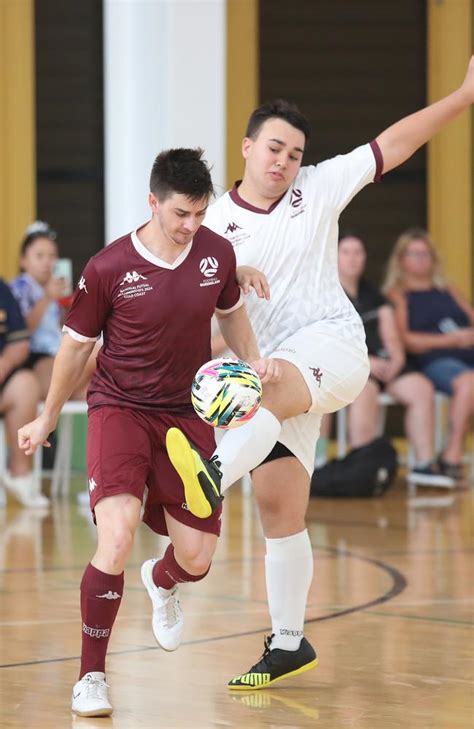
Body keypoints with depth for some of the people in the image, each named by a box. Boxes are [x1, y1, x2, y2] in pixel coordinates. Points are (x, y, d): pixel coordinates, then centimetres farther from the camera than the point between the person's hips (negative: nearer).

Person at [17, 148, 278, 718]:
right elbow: (76, 344, 0)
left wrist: (253, 361, 2)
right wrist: (48, 419, 11)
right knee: (117, 537, -25)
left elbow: (231, 311, 18)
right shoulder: (108, 269, -15)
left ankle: (161, 583, 45)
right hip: (119, 407, -4)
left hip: (187, 412, 4)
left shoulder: (217, 254, -5)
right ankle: (91, 677, -11)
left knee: (196, 558, 3)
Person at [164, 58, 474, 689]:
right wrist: (228, 276, -20)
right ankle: (288, 643, 11)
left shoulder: (318, 188, 4)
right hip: (271, 371, 3)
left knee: (271, 385, -39)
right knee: (279, 509, 1)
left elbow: (393, 144, 7)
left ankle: (214, 474, -66)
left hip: (332, 343, -3)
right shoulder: (219, 222, 6)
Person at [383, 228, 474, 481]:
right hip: (433, 362, -5)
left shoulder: (447, 291, 31)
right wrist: (450, 339, -4)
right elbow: (404, 339, 0)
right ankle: (452, 455, -34)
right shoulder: (398, 296, 14)